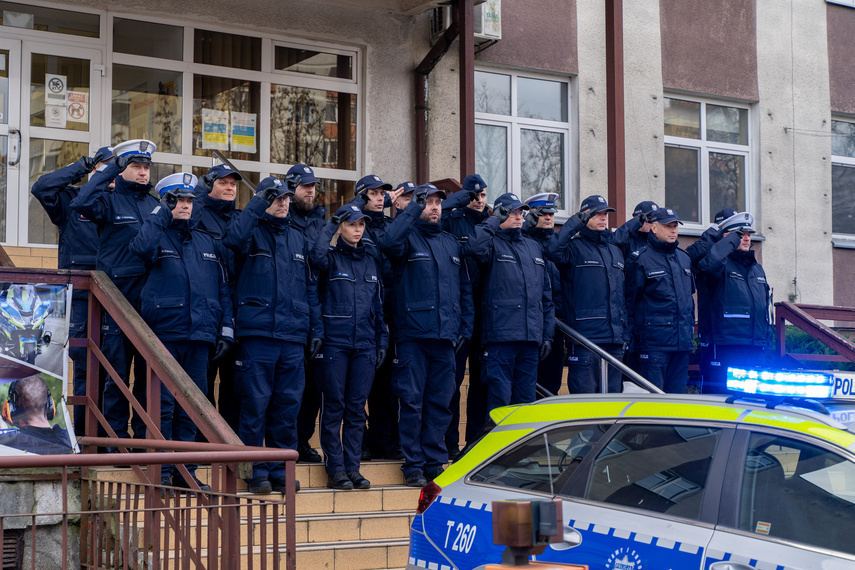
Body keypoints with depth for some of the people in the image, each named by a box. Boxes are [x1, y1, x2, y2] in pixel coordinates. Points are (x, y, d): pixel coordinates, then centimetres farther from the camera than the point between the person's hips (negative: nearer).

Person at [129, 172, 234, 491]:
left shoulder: (206, 242, 18)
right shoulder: (157, 236, 4)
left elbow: (222, 288, 18)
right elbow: (141, 249, -21)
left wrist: (226, 329, 10)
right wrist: (161, 215, -11)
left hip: (200, 334, 4)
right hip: (165, 333, -4)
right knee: (162, 405, -6)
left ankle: (185, 470, 13)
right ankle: (160, 470, 0)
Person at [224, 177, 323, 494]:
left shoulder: (298, 239, 20)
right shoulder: (252, 232, 4)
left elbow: (310, 286, 22)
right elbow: (233, 239, -21)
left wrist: (316, 327, 15)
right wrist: (258, 205, -18)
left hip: (293, 336, 5)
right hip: (257, 332, -5)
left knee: (288, 405, 5)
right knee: (255, 403, -5)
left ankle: (281, 469, 13)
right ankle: (256, 470, 2)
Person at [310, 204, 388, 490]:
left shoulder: (371, 262, 16)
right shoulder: (330, 258, 1)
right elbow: (317, 255, -25)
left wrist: (382, 341, 13)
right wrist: (330, 225, -12)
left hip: (364, 345, 4)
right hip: (334, 341, -4)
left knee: (357, 408, 5)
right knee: (334, 406, -2)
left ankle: (353, 467, 10)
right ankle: (335, 469, 2)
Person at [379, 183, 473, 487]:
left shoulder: (451, 243, 19)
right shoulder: (408, 238, 1)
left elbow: (465, 288, 22)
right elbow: (389, 243, -25)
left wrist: (464, 327, 12)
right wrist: (412, 210, -16)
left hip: (445, 336, 5)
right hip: (412, 334, -5)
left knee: (440, 402, 7)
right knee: (412, 401, -3)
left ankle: (435, 462, 15)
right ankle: (413, 465, 3)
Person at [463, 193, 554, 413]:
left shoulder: (534, 247, 21)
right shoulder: (492, 244, 3)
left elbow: (546, 295, 22)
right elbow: (473, 248, -24)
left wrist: (548, 334, 15)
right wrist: (494, 221, -11)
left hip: (531, 337, 6)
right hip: (500, 335, -6)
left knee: (526, 399, 8)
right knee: (500, 398, -8)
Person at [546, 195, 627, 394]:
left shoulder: (616, 252, 21)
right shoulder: (575, 247, -1)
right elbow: (554, 251, -25)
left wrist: (624, 333, 19)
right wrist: (576, 222, -18)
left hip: (614, 340, 7)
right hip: (584, 338, -7)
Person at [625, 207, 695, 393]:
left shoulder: (684, 258, 17)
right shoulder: (640, 259, -5)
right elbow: (630, 299, -4)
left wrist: (691, 325, 20)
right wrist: (631, 334, -6)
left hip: (683, 341, 7)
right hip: (654, 341, -6)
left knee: (678, 392, 9)